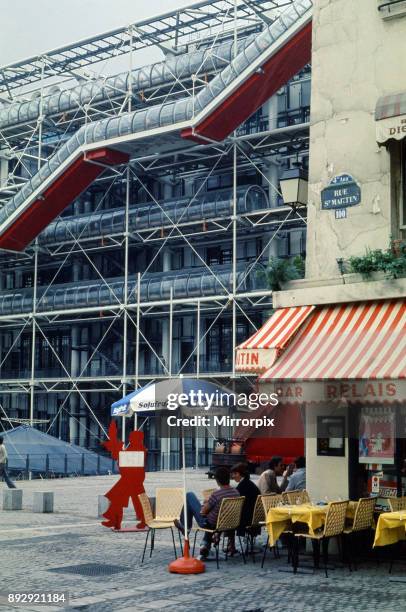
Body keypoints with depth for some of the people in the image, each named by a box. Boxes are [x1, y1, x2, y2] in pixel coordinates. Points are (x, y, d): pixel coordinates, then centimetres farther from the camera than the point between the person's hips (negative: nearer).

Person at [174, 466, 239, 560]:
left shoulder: (216, 494, -27)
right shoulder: (236, 492, -8)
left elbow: (203, 512, -16)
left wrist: (205, 504, 5)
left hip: (208, 524, -6)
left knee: (189, 496, 5)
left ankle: (185, 526, 19)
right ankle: (206, 546, 34)